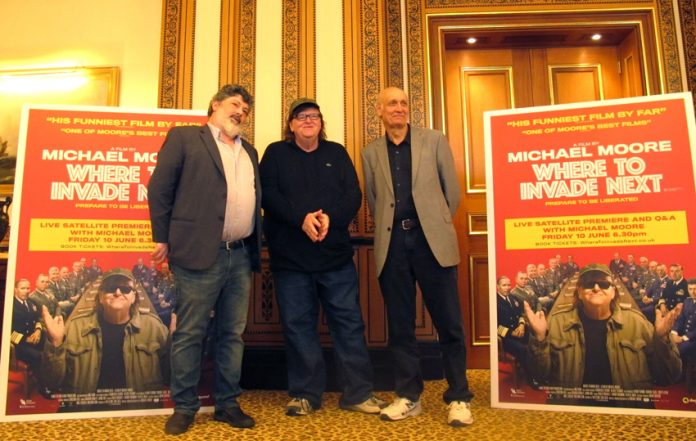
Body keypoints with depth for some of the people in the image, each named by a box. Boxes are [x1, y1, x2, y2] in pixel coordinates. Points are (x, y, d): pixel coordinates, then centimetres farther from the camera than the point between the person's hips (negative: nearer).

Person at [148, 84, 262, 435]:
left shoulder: (248, 151, 21)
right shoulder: (184, 137, 3)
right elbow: (159, 188, -1)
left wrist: (255, 249, 12)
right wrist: (163, 239, -3)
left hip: (241, 256, 6)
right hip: (200, 253, -5)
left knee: (233, 334, 11)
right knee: (189, 334, 3)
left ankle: (227, 404, 23)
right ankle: (184, 407, 17)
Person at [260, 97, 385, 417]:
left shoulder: (336, 153, 12)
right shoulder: (276, 153, 8)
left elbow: (353, 195, 2)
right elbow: (268, 195, -5)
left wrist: (330, 217, -17)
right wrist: (301, 218, -20)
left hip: (336, 254, 2)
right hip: (290, 257, -1)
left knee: (349, 322, 3)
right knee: (297, 325, 5)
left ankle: (358, 393, 15)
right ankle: (304, 394, 19)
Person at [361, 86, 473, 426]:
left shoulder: (434, 141, 6)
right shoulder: (371, 153, 12)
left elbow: (452, 191, 8)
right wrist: (391, 228, 12)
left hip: (431, 240, -2)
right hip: (392, 244, 2)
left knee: (448, 322, 2)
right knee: (400, 324, 7)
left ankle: (458, 398, 15)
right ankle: (408, 396, 20)